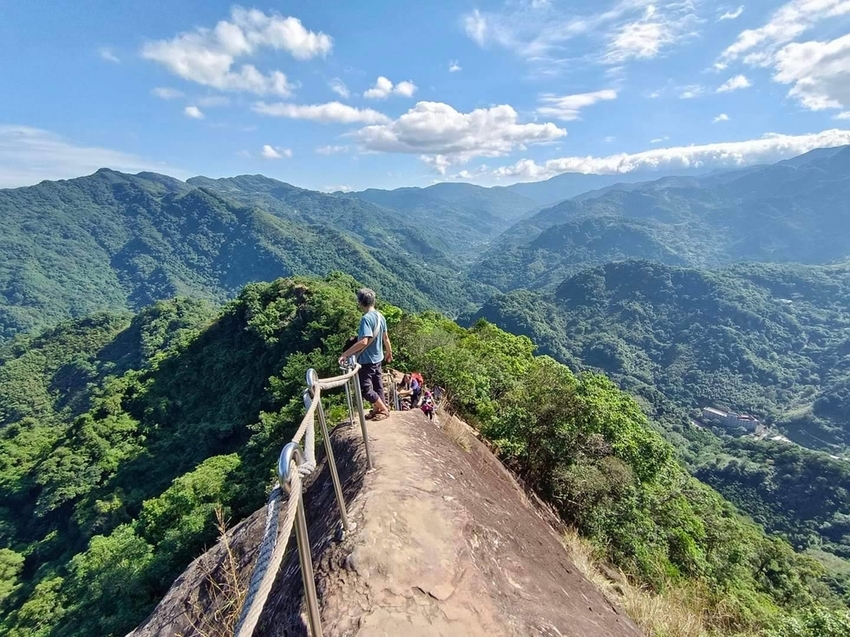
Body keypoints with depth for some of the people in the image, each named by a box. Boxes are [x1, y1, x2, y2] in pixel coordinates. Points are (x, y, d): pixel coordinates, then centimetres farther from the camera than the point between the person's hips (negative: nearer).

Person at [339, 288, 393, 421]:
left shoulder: (366, 318, -24)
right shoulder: (380, 316, 2)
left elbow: (363, 342, -33)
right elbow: (386, 338, 11)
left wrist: (345, 354, -30)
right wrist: (389, 353, 25)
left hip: (366, 360, -9)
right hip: (377, 358, 9)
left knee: (365, 388, 5)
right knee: (377, 386, 19)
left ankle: (384, 410, 13)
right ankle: (377, 409, 32)